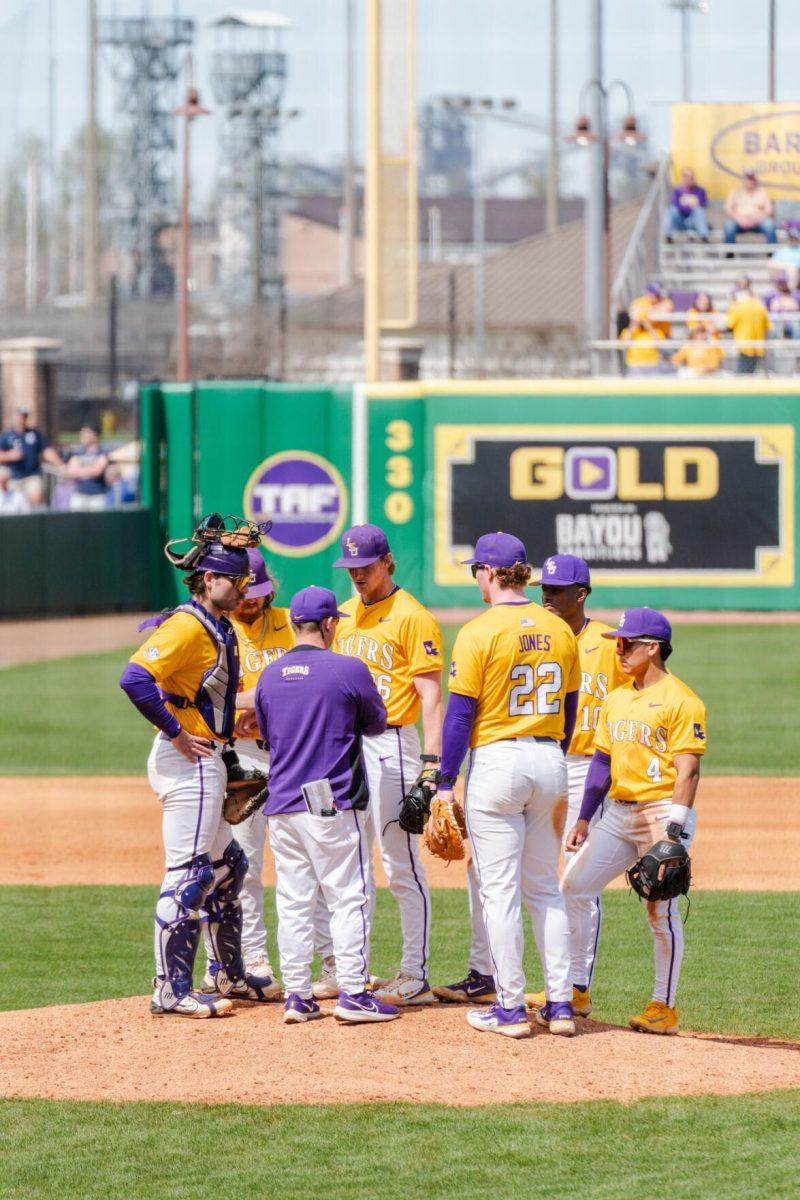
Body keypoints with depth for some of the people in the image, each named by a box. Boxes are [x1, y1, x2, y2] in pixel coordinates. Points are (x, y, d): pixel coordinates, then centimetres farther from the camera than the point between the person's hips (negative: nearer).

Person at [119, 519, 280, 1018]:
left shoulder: (219, 629, 15)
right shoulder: (187, 626, -15)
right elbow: (136, 678, -27)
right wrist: (176, 732, -21)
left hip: (205, 761, 11)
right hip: (189, 764, -11)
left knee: (228, 865, 18)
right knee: (188, 877, -9)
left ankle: (233, 978, 29)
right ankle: (171, 991, -7)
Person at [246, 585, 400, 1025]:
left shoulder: (269, 676, 6)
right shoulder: (349, 670, -9)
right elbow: (376, 725, 5)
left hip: (282, 805, 5)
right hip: (335, 804, -5)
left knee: (293, 901, 8)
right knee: (349, 897, 1)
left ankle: (296, 995, 8)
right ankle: (352, 993, -2)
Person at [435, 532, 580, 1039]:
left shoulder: (480, 632, -11)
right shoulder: (560, 630, 6)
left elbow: (461, 713, -12)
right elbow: (569, 708, 13)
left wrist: (447, 782, -7)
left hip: (497, 762, -6)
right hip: (549, 761, 6)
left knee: (498, 888, 0)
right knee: (545, 888, 13)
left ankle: (511, 1008, 1)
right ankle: (561, 1004, 10)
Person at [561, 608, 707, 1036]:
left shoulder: (681, 702, -9)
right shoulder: (616, 700, 14)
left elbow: (687, 771, -14)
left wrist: (673, 831, -21)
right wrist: (583, 819, 14)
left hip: (662, 812, -8)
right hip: (618, 812, 8)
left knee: (660, 909, -4)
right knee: (571, 887, 1)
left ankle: (664, 1007, 5)